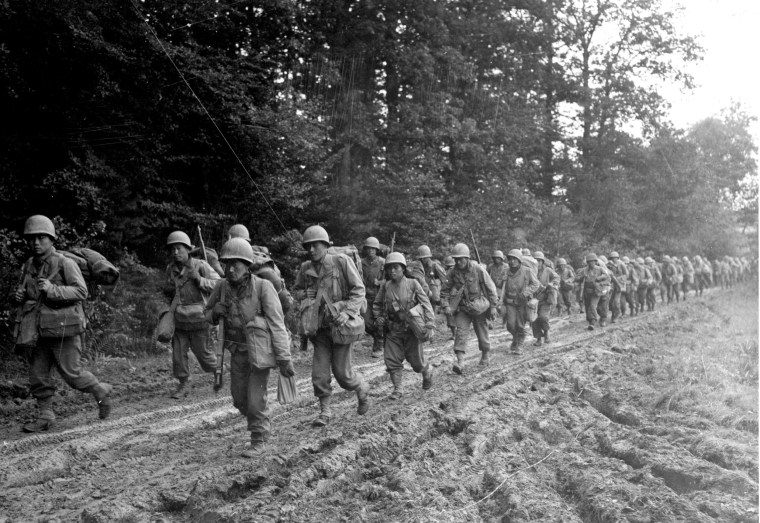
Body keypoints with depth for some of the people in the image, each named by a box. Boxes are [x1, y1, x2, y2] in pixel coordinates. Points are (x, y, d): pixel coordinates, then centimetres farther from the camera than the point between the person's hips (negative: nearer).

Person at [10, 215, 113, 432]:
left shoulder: (65, 263, -9)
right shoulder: (28, 266, 10)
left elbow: (81, 292, -16)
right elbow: (22, 292, 25)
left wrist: (52, 289, -26)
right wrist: (16, 295, 1)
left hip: (63, 329, -6)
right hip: (37, 331, 6)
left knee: (71, 373, -1)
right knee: (38, 375, 5)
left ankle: (101, 392, 23)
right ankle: (45, 416, 16)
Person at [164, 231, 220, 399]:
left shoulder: (200, 266, -12)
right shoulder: (171, 269, 3)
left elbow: (219, 285, -15)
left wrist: (199, 279, -26)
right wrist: (167, 291, -2)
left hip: (197, 319, -4)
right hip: (179, 320, 4)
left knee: (202, 352, 6)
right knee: (178, 353, 4)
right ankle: (182, 386, 18)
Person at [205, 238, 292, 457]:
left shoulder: (263, 287, -23)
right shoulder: (222, 287, -9)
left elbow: (277, 323, -20)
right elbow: (209, 316, 7)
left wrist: (284, 359, -20)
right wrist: (216, 312, -18)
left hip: (261, 350, -5)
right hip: (238, 350, 5)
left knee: (255, 397, -4)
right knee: (240, 399, 12)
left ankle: (258, 440, 19)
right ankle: (264, 427, 39)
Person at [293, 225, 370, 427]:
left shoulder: (341, 261, -8)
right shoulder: (306, 269, 4)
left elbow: (358, 289, -8)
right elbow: (296, 289, 22)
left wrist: (348, 312, -21)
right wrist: (304, 294, -1)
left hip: (340, 325, -4)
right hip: (319, 327, 4)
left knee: (342, 372, -1)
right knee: (319, 374, 1)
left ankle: (362, 389, 30)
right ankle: (325, 411, 16)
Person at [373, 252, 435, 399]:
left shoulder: (412, 284, -6)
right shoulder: (385, 286, 2)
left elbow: (425, 303, -10)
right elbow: (376, 304, 16)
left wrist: (430, 321, -21)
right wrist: (379, 317, 0)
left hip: (411, 328, -3)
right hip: (393, 330, 3)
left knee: (416, 359, 5)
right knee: (392, 360, -2)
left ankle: (427, 372, 37)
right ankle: (397, 389, 9)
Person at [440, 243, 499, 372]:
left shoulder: (478, 269, -14)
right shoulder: (453, 272, -6)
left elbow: (490, 288, -7)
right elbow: (445, 290, 2)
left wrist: (493, 306, -6)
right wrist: (446, 305, -12)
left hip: (479, 307, -2)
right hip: (462, 307, 2)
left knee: (482, 332, 10)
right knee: (461, 331, -15)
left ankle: (485, 356, 34)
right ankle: (460, 361, -21)